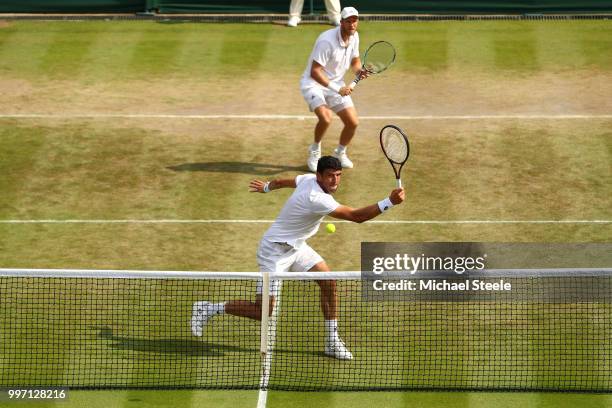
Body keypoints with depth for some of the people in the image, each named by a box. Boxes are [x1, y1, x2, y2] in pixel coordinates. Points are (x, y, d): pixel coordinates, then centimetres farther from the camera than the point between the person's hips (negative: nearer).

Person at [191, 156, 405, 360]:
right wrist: (390, 202, -42)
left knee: (329, 283, 1)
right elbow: (357, 216, -36)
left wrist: (267, 186, 39)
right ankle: (209, 309, 8)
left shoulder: (308, 179, -4)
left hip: (295, 246, 10)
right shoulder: (317, 199, -33)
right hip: (275, 251, -10)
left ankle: (332, 341, 9)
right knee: (264, 311, -9)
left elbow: (283, 181, 18)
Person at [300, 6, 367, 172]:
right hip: (314, 83, -7)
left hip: (337, 84, 7)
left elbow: (355, 60, 15)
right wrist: (337, 89, -32)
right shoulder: (327, 41, -28)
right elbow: (315, 72, -28)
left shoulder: (354, 37, -3)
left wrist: (359, 71, -9)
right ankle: (315, 151, -2)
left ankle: (340, 153, 29)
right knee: (326, 118, -30)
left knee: (353, 122, 0)